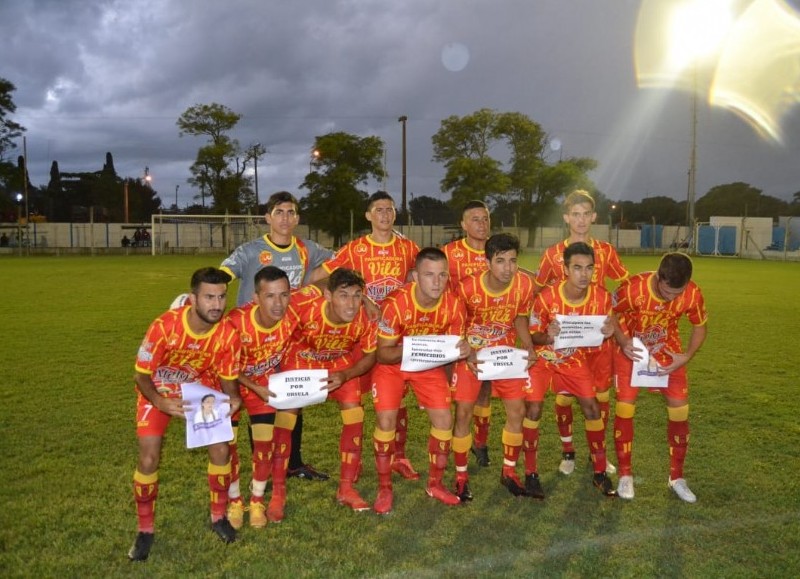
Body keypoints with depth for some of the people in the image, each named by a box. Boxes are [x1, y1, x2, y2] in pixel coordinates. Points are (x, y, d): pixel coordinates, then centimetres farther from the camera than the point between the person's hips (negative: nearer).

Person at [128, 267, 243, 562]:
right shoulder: (164, 326, -34)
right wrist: (162, 403, -39)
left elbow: (229, 379, -11)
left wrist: (233, 398, -34)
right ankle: (145, 530, 14)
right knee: (149, 459, -9)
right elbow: (141, 375, -22)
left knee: (221, 450, -8)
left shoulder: (227, 333, -26)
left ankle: (218, 517, 17)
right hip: (158, 391, -2)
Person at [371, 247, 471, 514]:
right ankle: (384, 488, 6)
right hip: (392, 363, -3)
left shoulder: (453, 305, -21)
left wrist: (463, 349, -30)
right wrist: (408, 350, -41)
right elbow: (382, 353, -22)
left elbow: (455, 344, -6)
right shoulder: (396, 304, -31)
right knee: (386, 420, -15)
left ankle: (435, 484, 18)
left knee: (444, 419, -4)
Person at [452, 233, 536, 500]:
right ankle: (461, 476, 15)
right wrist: (464, 356, -21)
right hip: (471, 353, -2)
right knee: (463, 413, -4)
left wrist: (529, 347, -11)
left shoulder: (525, 285, -17)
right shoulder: (467, 287, -25)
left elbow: (520, 318, 3)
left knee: (517, 411, 1)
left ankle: (509, 472, 22)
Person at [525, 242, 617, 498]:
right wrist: (547, 337, -39)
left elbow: (603, 332, -2)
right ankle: (531, 474, 5)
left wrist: (607, 332, -26)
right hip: (543, 357, -3)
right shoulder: (546, 297, -28)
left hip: (576, 358, 3)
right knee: (533, 409, -10)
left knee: (592, 408, -1)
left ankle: (600, 473, 17)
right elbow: (533, 336, -16)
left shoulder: (602, 297, -19)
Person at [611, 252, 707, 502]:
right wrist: (623, 343, -27)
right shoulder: (634, 287, -32)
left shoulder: (693, 295, -24)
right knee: (625, 408, -7)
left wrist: (687, 356, -18)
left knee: (680, 410, 0)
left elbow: (700, 327, -4)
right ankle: (625, 474, 11)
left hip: (668, 351, 3)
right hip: (631, 350, -2)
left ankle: (677, 477, 18)